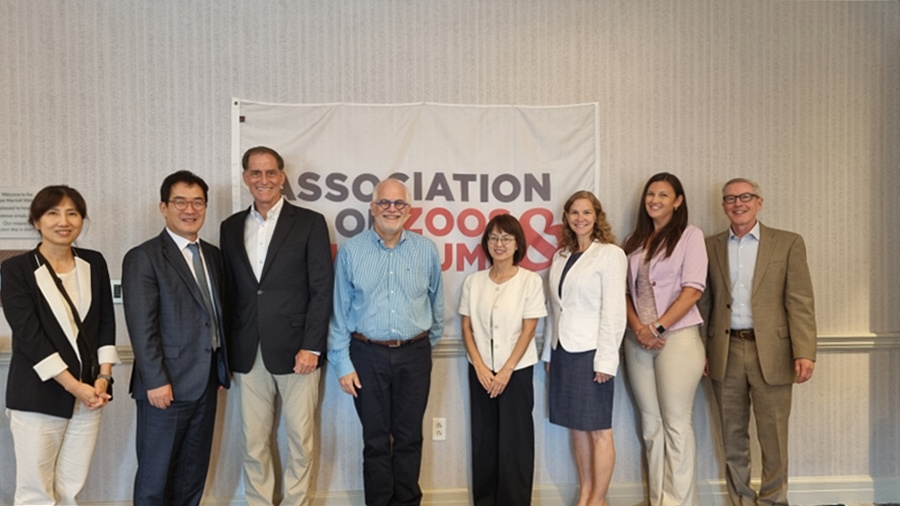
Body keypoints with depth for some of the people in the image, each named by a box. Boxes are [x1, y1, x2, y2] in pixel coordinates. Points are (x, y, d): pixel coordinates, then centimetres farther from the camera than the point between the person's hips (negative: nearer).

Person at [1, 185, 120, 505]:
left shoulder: (94, 263, 6)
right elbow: (28, 336, -12)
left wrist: (104, 377, -3)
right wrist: (74, 386, -15)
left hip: (89, 392, 3)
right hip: (38, 397, -3)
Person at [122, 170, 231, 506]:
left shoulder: (212, 254, 12)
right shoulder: (143, 257, -8)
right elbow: (141, 327, -14)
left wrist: (222, 368, 11)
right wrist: (156, 381, -18)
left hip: (206, 382, 6)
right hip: (167, 384, -6)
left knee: (194, 473, 16)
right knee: (155, 476, 7)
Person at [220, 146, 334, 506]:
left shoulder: (309, 222, -2)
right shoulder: (231, 227, 11)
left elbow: (322, 289, -6)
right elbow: (228, 292, 10)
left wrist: (311, 347, -12)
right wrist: (228, 350, 5)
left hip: (296, 350, -3)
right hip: (247, 354, 3)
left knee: (300, 440, 7)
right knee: (253, 443, 11)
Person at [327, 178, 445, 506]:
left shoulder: (427, 250, 0)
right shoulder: (351, 251, -3)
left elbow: (436, 304, 11)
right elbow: (340, 312, -1)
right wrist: (342, 364, -3)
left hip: (414, 355, 1)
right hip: (368, 355, -1)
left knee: (409, 438, 11)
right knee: (376, 440, 11)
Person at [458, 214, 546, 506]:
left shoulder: (530, 281, -5)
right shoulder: (473, 282, 4)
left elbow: (528, 330, -7)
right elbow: (467, 328, 4)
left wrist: (506, 371, -12)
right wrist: (480, 367, -7)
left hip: (517, 371, -3)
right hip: (480, 371, 3)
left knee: (514, 441, 3)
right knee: (483, 439, 9)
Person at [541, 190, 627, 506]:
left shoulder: (610, 254, -6)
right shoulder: (560, 257, 11)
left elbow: (614, 311, -11)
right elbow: (555, 309, 12)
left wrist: (605, 360, -15)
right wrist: (549, 352, 11)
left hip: (591, 352, -6)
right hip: (563, 351, 6)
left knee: (598, 430, 3)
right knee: (576, 428, 13)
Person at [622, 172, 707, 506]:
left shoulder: (690, 235, 0)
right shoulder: (635, 240, 13)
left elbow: (693, 289, -9)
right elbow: (624, 291, 10)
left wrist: (657, 327, -14)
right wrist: (638, 328, -6)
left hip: (677, 337, -5)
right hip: (638, 341, 5)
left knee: (676, 424, -3)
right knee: (650, 424, 9)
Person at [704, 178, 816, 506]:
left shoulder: (788, 243, 2)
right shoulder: (710, 246, 8)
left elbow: (800, 302, -4)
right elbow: (705, 301, 8)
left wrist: (804, 352, -12)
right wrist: (702, 350, 3)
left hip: (770, 352, -2)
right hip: (725, 352, 2)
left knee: (773, 435, 4)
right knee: (733, 435, 10)